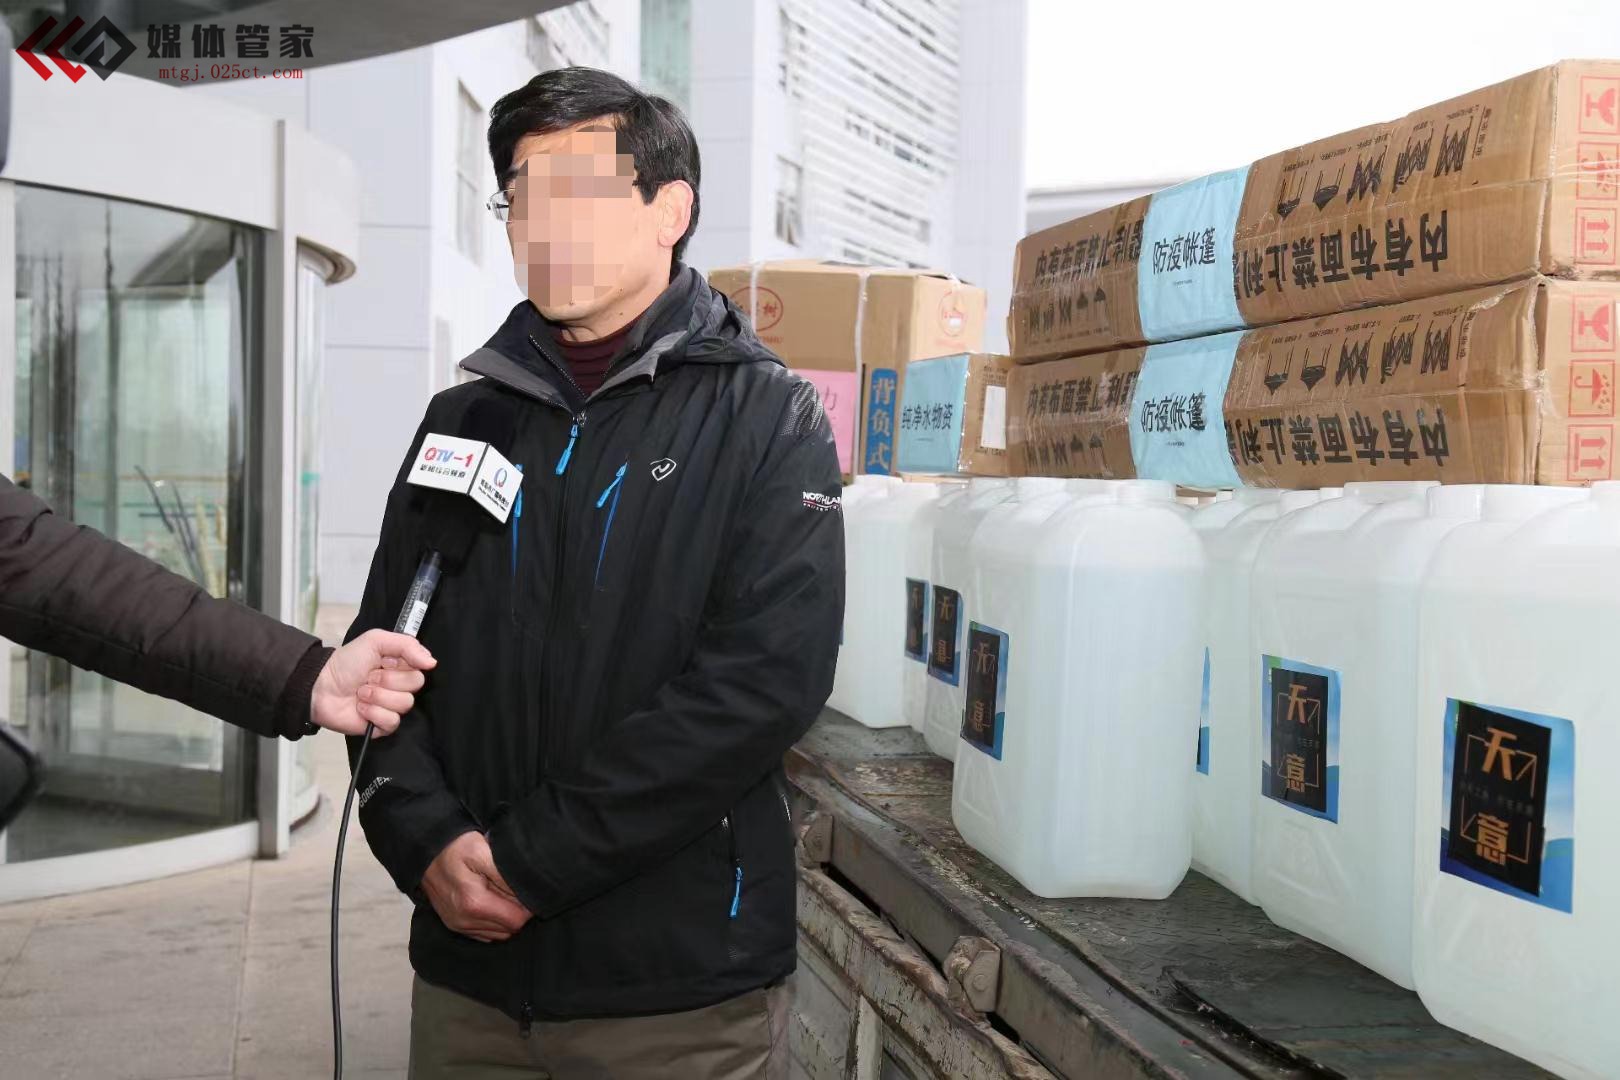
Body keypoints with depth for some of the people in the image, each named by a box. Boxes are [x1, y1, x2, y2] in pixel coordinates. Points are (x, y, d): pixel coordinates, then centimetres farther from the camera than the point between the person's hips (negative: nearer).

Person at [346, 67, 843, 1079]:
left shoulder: (768, 418, -4)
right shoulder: (464, 419, 9)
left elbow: (770, 676, -15)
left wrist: (530, 858, -17)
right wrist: (426, 841, -10)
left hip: (684, 974, -3)